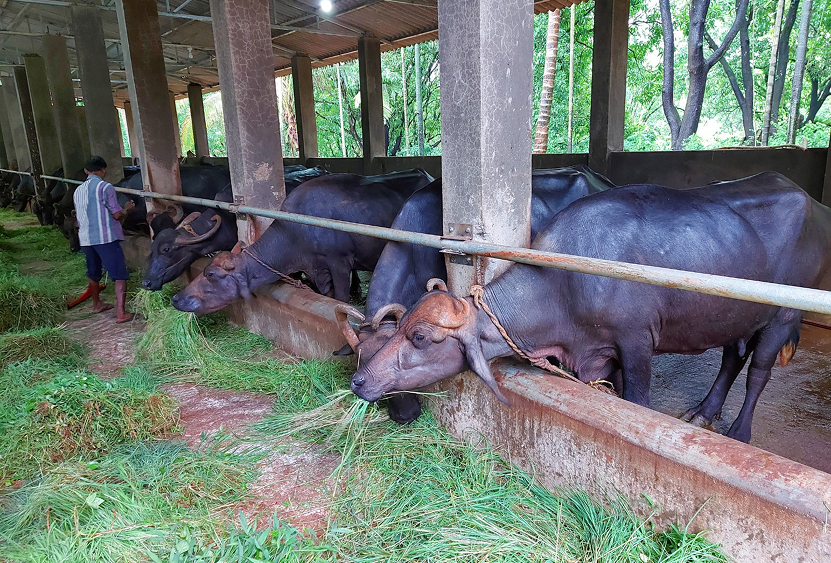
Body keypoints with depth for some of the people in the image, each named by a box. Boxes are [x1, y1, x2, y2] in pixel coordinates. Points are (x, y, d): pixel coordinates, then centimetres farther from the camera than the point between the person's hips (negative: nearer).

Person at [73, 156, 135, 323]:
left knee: (93, 273, 23)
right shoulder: (105, 187, -9)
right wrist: (127, 208, 9)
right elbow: (117, 214, -10)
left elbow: (79, 216, 21)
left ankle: (97, 304, 40)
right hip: (106, 237, -7)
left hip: (86, 238, 7)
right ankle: (121, 313, -14)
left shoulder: (78, 190, 12)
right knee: (120, 275, -6)